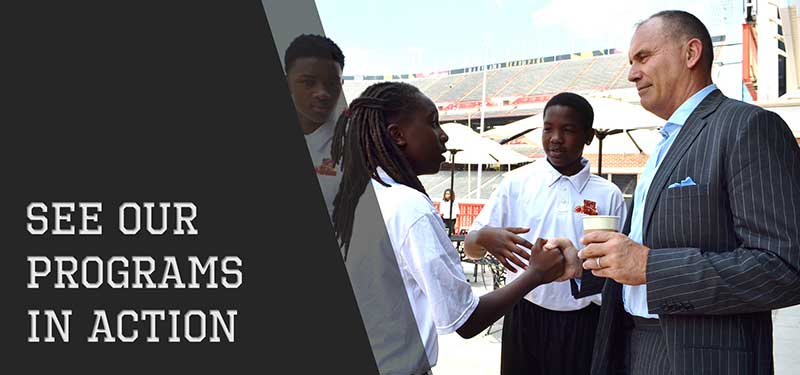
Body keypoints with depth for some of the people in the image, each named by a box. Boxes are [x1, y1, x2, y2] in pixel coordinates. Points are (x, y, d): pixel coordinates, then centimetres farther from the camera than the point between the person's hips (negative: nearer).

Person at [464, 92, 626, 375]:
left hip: (584, 324, 0)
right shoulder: (516, 186, 0)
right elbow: (470, 248, -2)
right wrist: (485, 238, -22)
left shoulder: (609, 195, 1)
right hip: (524, 319, 0)